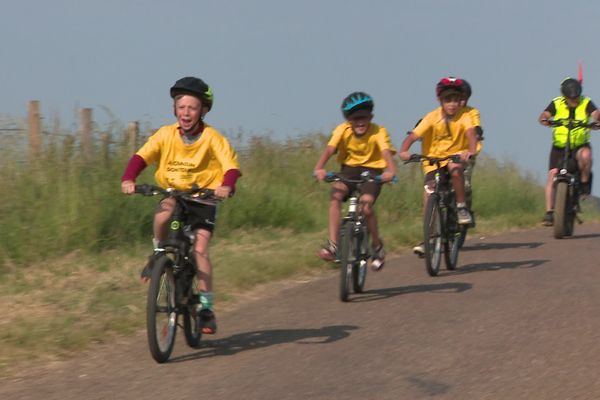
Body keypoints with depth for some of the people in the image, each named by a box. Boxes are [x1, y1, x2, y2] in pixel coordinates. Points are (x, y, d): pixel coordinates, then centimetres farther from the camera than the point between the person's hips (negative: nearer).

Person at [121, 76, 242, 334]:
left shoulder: (212, 138, -12)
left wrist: (226, 186, -43)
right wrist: (129, 179, -35)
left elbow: (231, 166, -21)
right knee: (164, 211, -34)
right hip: (172, 194, 1)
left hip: (202, 200, -1)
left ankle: (206, 307, -7)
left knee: (200, 249, -15)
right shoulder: (166, 134, -7)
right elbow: (141, 157, -16)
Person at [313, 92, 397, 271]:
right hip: (350, 168, 2)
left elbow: (386, 152, -31)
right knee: (336, 194, -28)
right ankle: (332, 244, -26)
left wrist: (391, 170, -53)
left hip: (372, 170, -2)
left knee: (366, 204, -26)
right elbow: (329, 149, -25)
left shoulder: (378, 132, -16)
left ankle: (377, 245, 0)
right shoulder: (342, 130, -12)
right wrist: (319, 168, -44)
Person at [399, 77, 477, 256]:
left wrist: (472, 151, -52)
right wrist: (404, 151, -39)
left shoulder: (464, 116, -13)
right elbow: (413, 135, -20)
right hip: (433, 157, 1)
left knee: (455, 169, -36)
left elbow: (471, 132, -31)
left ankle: (462, 207, -15)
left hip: (456, 155, -1)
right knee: (429, 191, -13)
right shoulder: (433, 117, -12)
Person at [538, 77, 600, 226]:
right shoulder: (556, 104, -1)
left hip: (580, 145, -1)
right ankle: (549, 212, -10)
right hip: (559, 146, 1)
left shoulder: (586, 103, -3)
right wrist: (544, 119, -38)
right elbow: (545, 115, -14)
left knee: (585, 155, -36)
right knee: (552, 174, -14)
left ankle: (585, 183, -9)